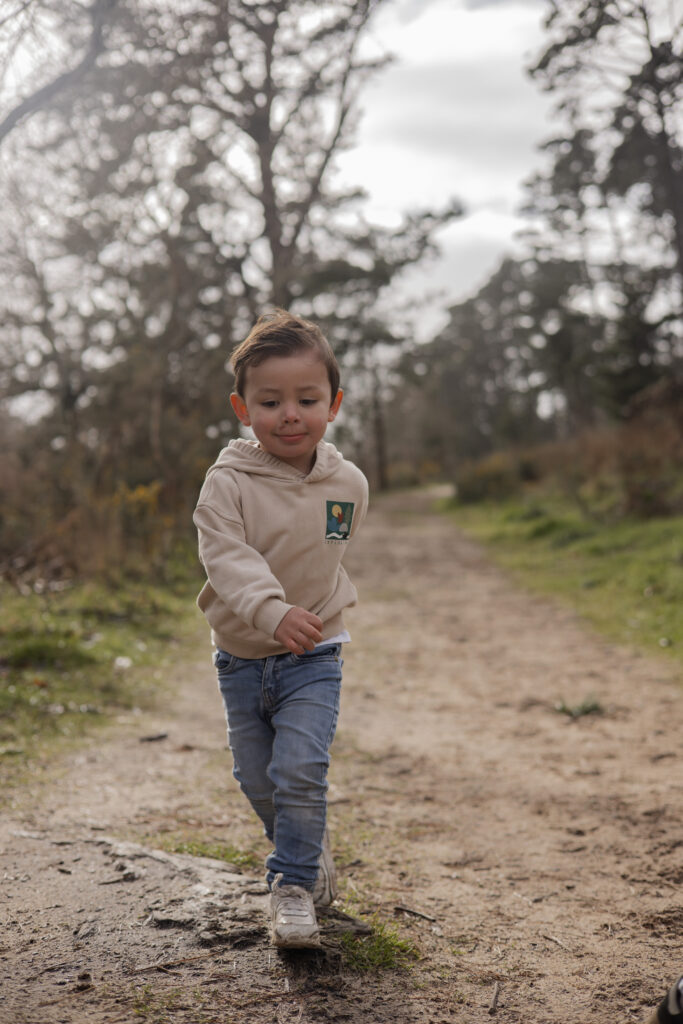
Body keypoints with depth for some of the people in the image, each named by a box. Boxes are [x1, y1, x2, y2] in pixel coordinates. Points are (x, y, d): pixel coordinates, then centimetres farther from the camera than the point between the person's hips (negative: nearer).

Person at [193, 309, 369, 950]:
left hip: (314, 657, 0)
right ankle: (311, 851, 39)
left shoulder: (348, 484, -6)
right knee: (257, 780, 13)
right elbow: (228, 557, -31)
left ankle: (293, 887, 2)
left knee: (299, 771, -15)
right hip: (241, 657, 1)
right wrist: (271, 610, -46)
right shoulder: (228, 482, -16)